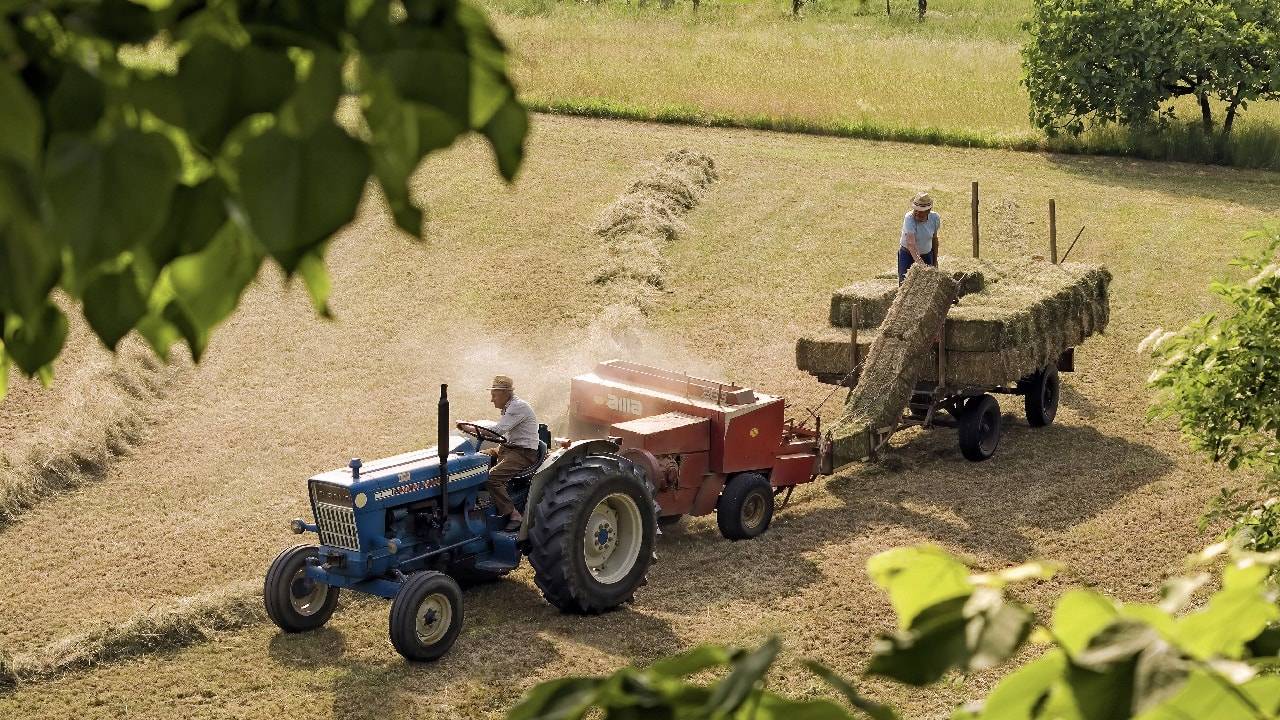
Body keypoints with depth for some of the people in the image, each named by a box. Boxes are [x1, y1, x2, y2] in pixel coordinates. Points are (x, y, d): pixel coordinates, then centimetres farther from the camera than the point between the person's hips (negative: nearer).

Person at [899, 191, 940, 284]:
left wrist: (935, 260, 14)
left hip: (927, 255, 4)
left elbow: (934, 239, 7)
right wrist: (919, 262, -50)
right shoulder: (909, 218, -26)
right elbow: (911, 244, -37)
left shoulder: (935, 218, -11)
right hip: (908, 255, -4)